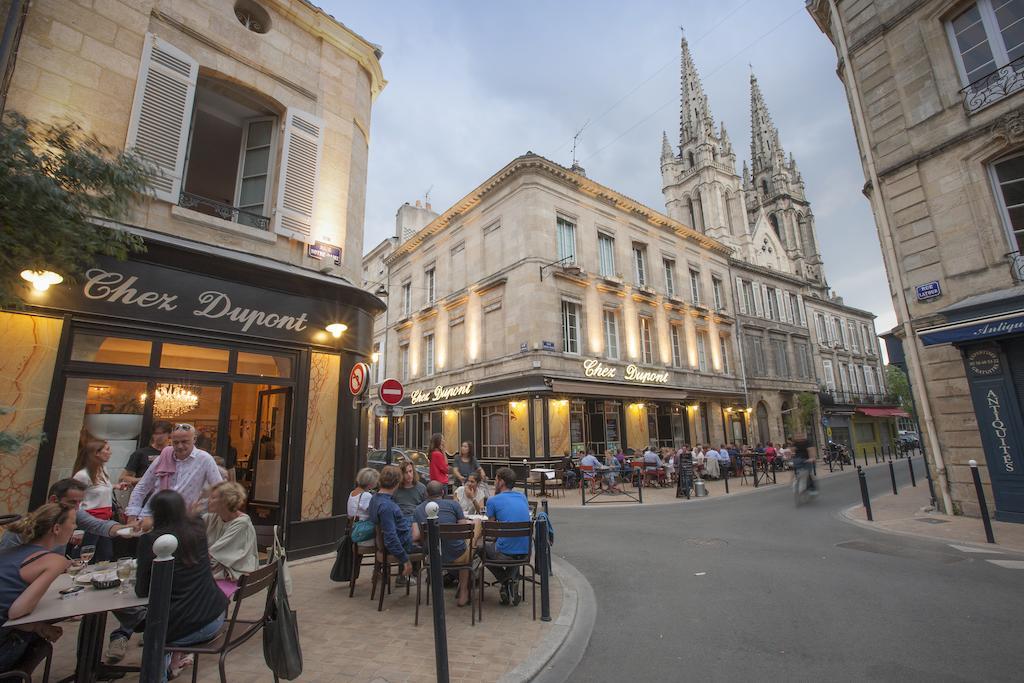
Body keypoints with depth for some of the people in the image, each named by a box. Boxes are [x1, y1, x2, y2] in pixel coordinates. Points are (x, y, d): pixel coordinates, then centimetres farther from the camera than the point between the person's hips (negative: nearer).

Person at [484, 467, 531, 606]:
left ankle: (506, 581, 14)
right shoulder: (522, 496, 9)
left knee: (482, 547, 27)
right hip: (526, 551, 5)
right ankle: (513, 585, 21)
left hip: (505, 553, -5)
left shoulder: (493, 500, -5)